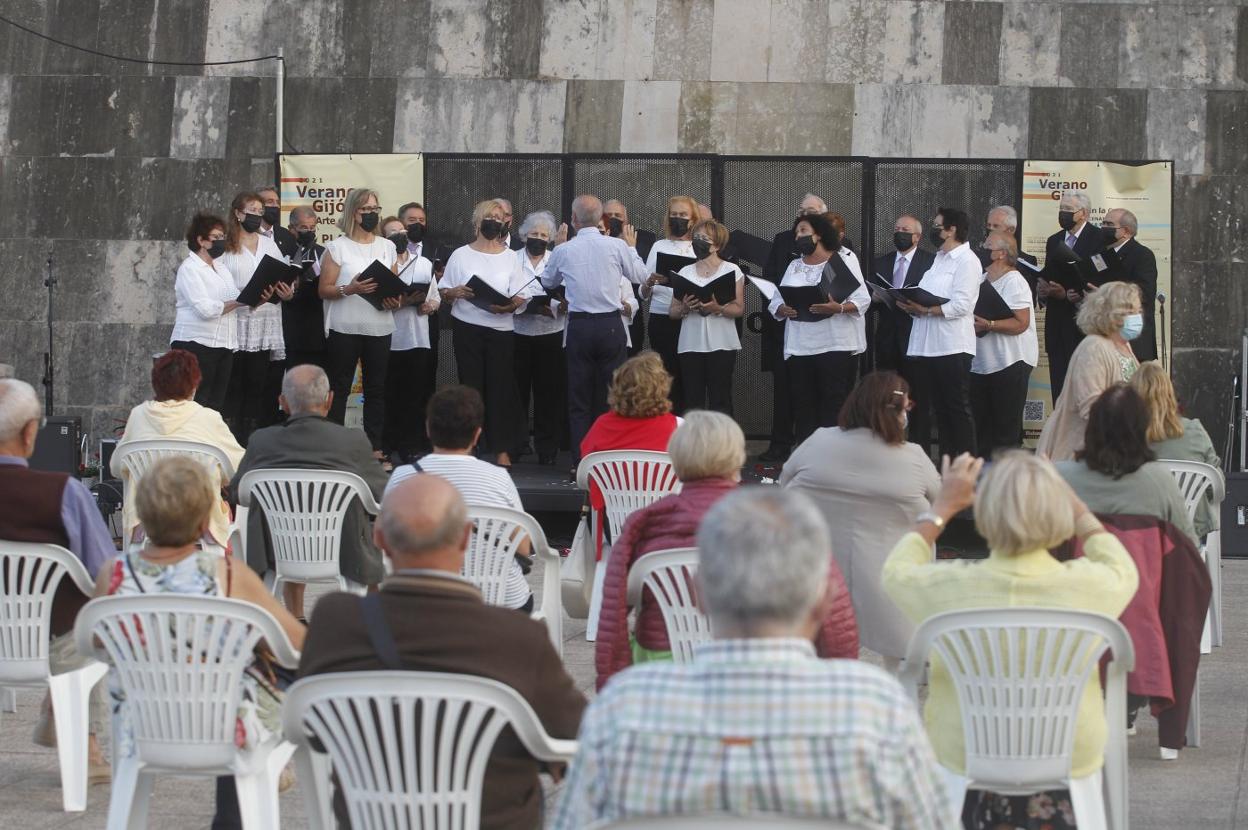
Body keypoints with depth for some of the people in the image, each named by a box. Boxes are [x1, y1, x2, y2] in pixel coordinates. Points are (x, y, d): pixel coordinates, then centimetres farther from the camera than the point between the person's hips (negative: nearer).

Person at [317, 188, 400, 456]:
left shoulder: (387, 247, 13)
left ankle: (375, 448, 10)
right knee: (339, 389, -1)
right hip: (344, 329, -4)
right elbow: (324, 289, -4)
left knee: (376, 389, 6)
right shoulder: (337, 247, 0)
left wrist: (395, 300, -2)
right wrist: (349, 289, -21)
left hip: (379, 329, 4)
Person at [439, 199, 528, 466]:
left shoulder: (510, 257, 9)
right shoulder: (461, 255, 7)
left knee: (500, 388, -2)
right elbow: (443, 292, 9)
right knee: (470, 386, 0)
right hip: (467, 329, 0)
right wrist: (455, 293, -13)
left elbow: (520, 298, 4)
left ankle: (501, 449, 0)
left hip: (501, 328, 1)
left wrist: (507, 307, -17)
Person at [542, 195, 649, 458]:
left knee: (579, 399, 6)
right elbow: (639, 275, 12)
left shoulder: (563, 251, -2)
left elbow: (547, 282, 18)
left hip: (579, 328, 0)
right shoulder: (617, 246, -5)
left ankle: (581, 461, 4)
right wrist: (632, 247, 28)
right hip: (611, 326, 0)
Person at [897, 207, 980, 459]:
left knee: (958, 410, -4)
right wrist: (912, 305, 2)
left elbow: (961, 305, -17)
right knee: (940, 409, 11)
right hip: (929, 346, 8)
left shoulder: (966, 260, -8)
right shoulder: (939, 259, 19)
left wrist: (925, 309, -19)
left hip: (952, 346, -8)